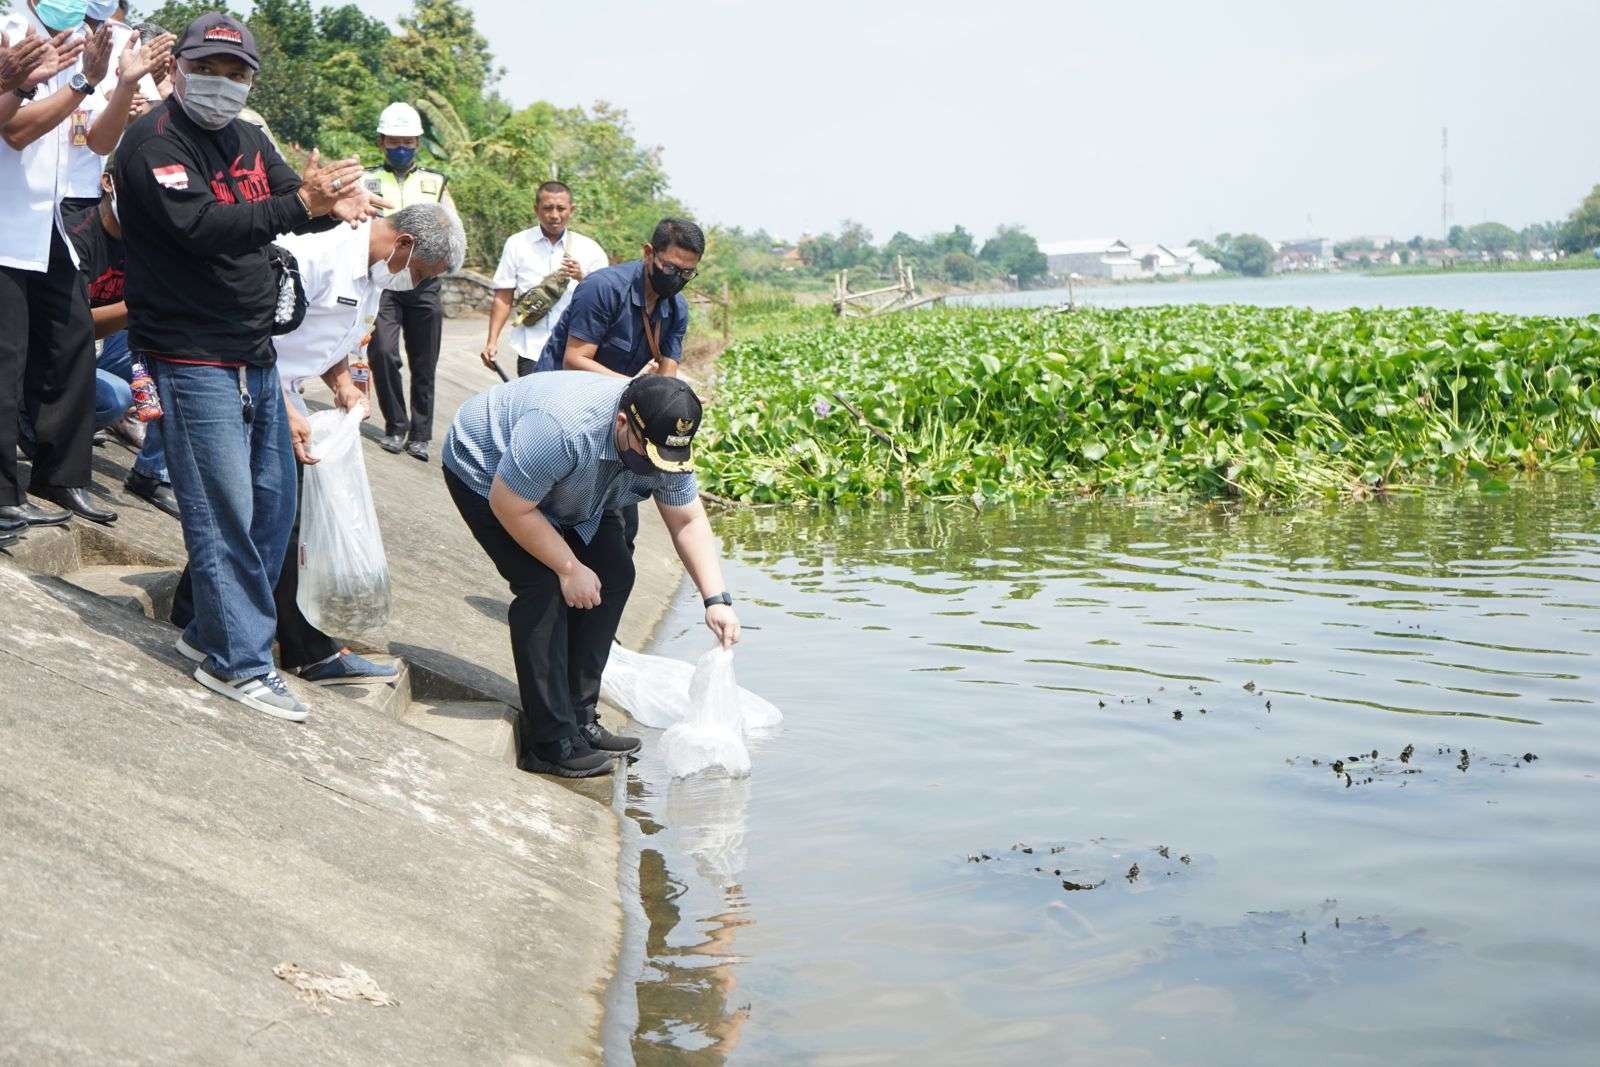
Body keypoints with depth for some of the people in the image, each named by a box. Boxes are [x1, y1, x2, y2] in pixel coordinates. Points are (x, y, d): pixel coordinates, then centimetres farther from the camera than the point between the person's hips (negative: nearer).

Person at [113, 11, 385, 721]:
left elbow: (288, 202, 4)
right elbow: (203, 226, -26)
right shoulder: (153, 142, -13)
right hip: (193, 359, -9)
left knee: (274, 499, 14)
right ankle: (239, 661, 1)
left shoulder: (248, 140, 13)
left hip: (255, 355, 9)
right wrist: (301, 204, -35)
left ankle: (215, 630, 27)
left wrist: (332, 204, -20)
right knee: (224, 510, -7)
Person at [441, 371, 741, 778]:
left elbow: (689, 522, -10)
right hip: (485, 474, -7)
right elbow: (509, 507, -33)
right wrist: (569, 568, -25)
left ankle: (579, 719, 4)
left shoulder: (664, 441, -20)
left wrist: (716, 599, -20)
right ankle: (550, 742, -17)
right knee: (543, 585, -21)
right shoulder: (562, 428, -42)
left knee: (615, 574, -4)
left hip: (564, 492, 8)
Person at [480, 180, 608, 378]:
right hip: (532, 352, 0)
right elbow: (503, 298, 7)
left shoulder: (590, 250, 5)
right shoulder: (517, 244, 6)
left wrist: (581, 279, -14)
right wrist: (492, 341, -2)